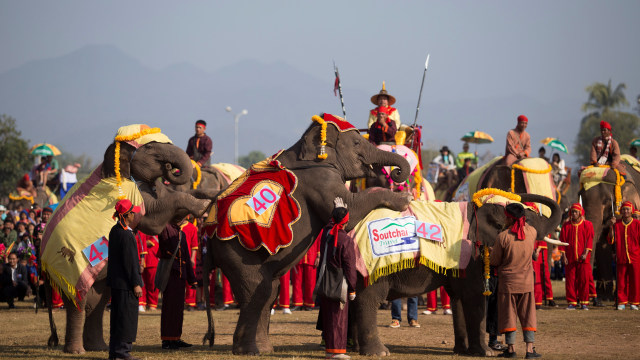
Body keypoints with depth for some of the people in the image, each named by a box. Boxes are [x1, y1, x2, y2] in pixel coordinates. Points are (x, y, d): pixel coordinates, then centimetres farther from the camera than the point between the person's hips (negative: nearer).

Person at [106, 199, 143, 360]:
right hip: (125, 282, -10)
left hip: (115, 282, 10)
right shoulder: (126, 235, -19)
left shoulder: (115, 230, 9)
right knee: (127, 316, -4)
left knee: (118, 316, 14)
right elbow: (130, 262, -19)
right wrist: (136, 284, -16)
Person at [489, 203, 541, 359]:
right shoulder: (531, 232, -6)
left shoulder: (503, 236, -16)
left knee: (508, 314, 7)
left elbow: (494, 261, -6)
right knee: (528, 315, 8)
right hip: (526, 280, 3)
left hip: (507, 280, -3)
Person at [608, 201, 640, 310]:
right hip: (621, 258, 1)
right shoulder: (617, 224, 6)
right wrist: (611, 226, -8)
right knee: (621, 281, 2)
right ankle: (621, 302, 9)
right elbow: (611, 240, 1)